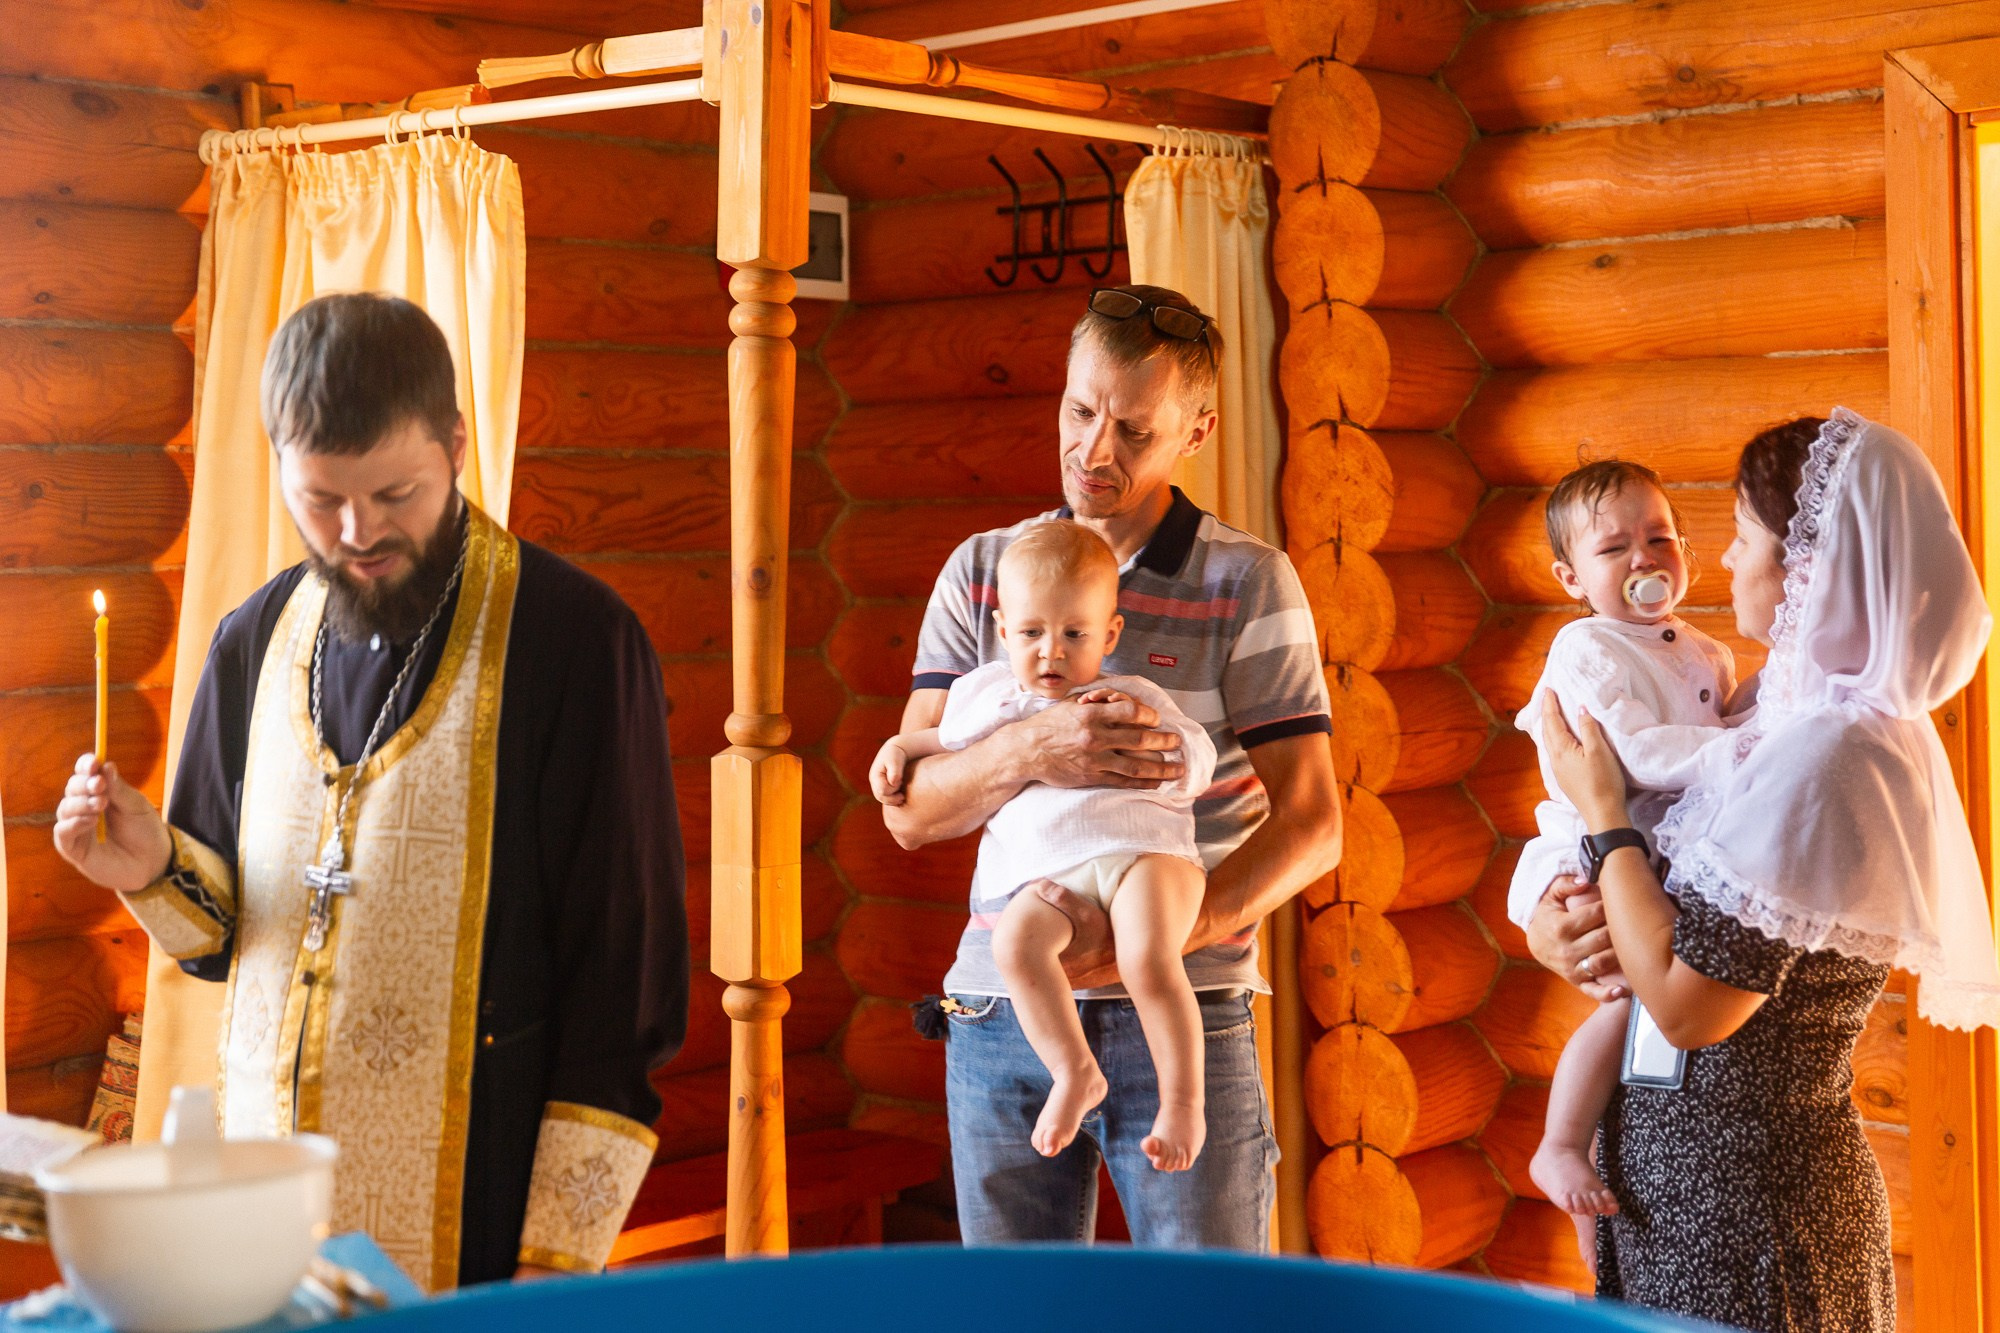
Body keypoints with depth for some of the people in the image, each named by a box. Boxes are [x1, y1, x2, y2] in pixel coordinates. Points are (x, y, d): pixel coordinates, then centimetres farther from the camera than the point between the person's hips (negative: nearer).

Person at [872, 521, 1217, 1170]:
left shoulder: (1132, 698, 17)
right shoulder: (987, 693, 25)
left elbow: (1197, 767, 8)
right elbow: (951, 738, 46)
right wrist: (901, 746, 30)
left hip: (1140, 849, -3)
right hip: (1048, 877, 3)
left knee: (1148, 958, -33)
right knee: (1015, 942, -30)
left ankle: (1183, 1099, -21)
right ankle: (1075, 1074, -18)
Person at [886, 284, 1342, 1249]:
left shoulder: (1247, 583, 0)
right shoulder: (981, 572, 8)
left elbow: (1310, 824, -5)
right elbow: (909, 809, 1)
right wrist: (1029, 752, -21)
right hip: (1001, 1021, 3)